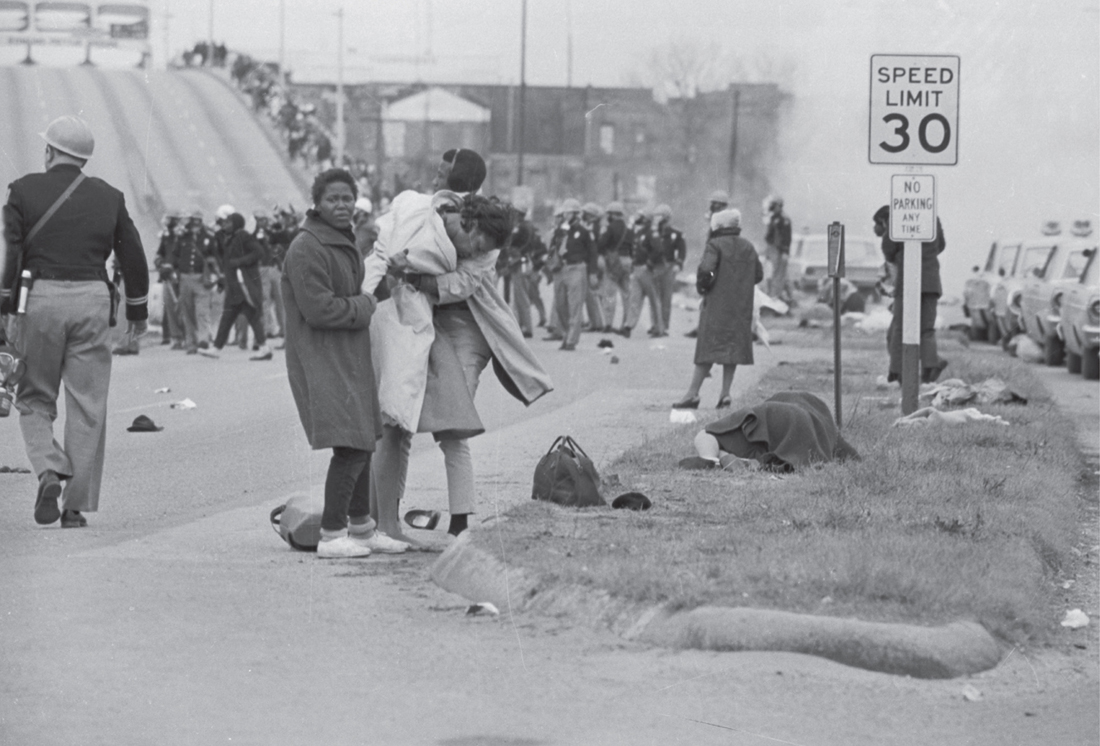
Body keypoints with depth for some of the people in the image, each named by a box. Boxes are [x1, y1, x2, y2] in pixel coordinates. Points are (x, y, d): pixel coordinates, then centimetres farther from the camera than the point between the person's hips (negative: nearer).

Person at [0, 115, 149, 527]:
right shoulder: (108, 196, 9)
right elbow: (133, 257, 12)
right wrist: (138, 310, 21)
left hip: (39, 297, -1)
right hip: (92, 300, 1)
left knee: (34, 399, 12)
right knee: (87, 407, 5)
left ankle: (49, 471, -13)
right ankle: (77, 505, 4)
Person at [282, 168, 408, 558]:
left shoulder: (344, 242, 15)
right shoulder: (307, 249, -18)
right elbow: (318, 309, -23)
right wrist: (365, 306, -11)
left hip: (349, 358, 10)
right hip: (321, 361, -10)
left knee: (363, 442, 17)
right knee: (350, 446, -14)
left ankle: (361, 526, 29)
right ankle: (331, 536, -10)